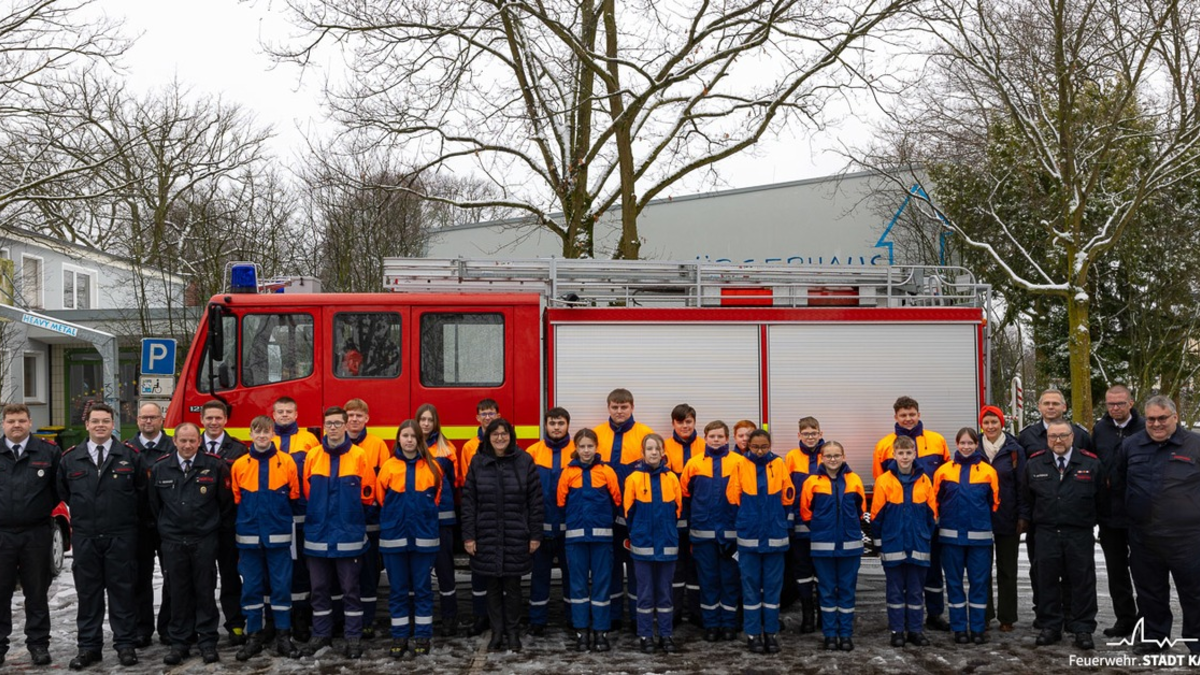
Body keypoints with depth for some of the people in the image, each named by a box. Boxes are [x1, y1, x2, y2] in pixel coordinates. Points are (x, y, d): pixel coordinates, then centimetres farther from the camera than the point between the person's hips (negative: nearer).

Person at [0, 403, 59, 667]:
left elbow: (59, 487, 7)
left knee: (36, 593, 7)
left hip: (36, 534, -1)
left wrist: (44, 510, 3)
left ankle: (38, 643, 16)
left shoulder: (47, 452, 3)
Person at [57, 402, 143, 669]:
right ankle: (89, 646, 15)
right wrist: (80, 518, 13)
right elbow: (63, 494, 15)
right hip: (84, 537, 2)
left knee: (122, 590, 3)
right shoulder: (70, 458, 6)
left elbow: (141, 492, 7)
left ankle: (125, 643, 11)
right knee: (87, 592, 7)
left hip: (121, 537, -2)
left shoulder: (130, 456, 1)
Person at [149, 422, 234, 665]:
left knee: (205, 591, 4)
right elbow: (154, 504, 14)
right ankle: (179, 643, 16)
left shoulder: (215, 466, -5)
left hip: (205, 540, -2)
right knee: (178, 592, 7)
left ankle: (207, 642, 13)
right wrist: (165, 528, 16)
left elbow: (226, 501, 3)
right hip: (172, 541, 2)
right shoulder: (160, 468, 2)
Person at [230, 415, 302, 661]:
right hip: (249, 536, 1)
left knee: (281, 585, 3)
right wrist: (245, 519, 4)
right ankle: (253, 637, 18)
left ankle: (283, 637, 12)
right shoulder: (239, 465, 2)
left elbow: (295, 496, 3)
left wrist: (280, 515, 0)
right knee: (251, 587, 8)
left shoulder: (287, 462, -1)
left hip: (278, 535, -1)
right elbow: (234, 500, 8)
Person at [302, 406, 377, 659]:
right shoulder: (312, 455, 4)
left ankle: (354, 637, 13)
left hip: (349, 534, -3)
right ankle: (321, 634, 24)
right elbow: (306, 490, 9)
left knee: (350, 589, 5)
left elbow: (368, 493, 0)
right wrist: (320, 509, 6)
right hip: (318, 533, 3)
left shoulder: (359, 456, -4)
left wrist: (348, 508, 3)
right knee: (319, 588, 12)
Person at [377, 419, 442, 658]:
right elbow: (381, 498, 6)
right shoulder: (388, 467, -1)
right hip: (394, 537, 0)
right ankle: (399, 636, 17)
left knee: (422, 588, 7)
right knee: (398, 589, 8)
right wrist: (396, 516, 10)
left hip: (424, 537, 0)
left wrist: (424, 515, 7)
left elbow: (440, 497, 7)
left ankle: (423, 636, 15)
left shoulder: (432, 466, -1)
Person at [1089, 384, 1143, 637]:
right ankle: (1125, 619, 21)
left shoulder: (1144, 429, -7)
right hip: (1109, 512, 4)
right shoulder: (1099, 430, 6)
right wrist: (1095, 506, 6)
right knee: (1116, 569, 11)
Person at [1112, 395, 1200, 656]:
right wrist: (1130, 510, 15)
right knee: (1150, 593, 14)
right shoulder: (1131, 445, 7)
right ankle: (1153, 638, 28)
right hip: (1143, 538, 3)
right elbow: (1117, 485, 19)